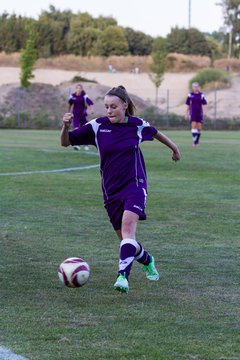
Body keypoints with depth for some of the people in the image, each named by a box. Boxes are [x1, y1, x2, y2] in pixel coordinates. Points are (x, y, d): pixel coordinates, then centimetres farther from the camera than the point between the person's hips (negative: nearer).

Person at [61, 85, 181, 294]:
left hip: (135, 185, -3)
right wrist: (66, 127, -25)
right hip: (111, 190, 3)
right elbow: (66, 142, -4)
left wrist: (174, 148, 34)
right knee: (125, 239, 10)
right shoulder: (97, 126, -5)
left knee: (128, 225, -28)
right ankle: (147, 261, 42)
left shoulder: (138, 125, -4)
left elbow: (155, 133, 19)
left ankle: (123, 275, -37)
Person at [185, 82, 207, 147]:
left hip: (199, 113, 1)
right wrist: (186, 114, 11)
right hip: (192, 113, -1)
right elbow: (188, 105, 10)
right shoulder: (190, 95, 3)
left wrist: (204, 111, -14)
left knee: (199, 128, 4)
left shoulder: (201, 95, 2)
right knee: (193, 126, -13)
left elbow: (204, 105, 2)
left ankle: (197, 140, 23)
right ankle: (195, 142, -15)